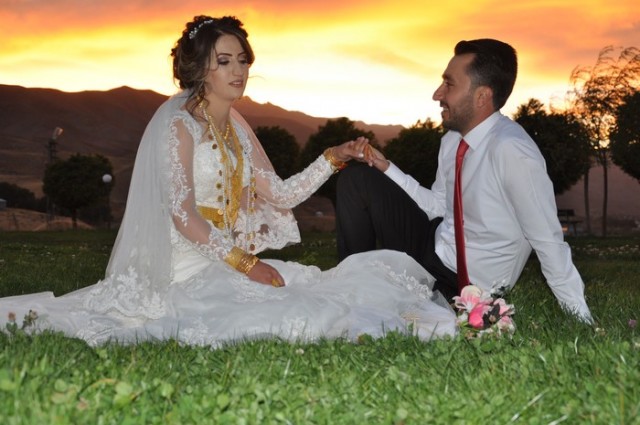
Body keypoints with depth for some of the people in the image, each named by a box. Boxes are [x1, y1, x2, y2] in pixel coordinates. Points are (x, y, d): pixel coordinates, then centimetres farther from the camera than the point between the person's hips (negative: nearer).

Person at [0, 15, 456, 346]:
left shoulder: (237, 125, 15)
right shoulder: (178, 123, -8)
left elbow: (278, 195, 12)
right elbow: (182, 215, -17)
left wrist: (332, 159, 1)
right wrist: (244, 263, -20)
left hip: (237, 259, 7)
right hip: (193, 267, -7)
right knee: (282, 307, -30)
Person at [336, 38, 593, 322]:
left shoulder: (511, 151, -28)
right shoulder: (453, 138, -3)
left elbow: (547, 241, -24)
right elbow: (439, 207, 8)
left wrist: (581, 319, -19)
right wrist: (387, 170, -3)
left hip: (461, 282, -7)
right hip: (436, 244, 7)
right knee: (356, 180, 1)